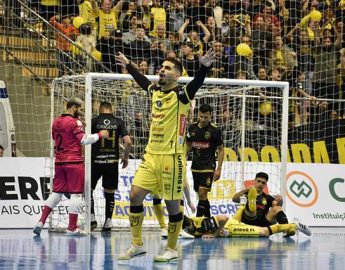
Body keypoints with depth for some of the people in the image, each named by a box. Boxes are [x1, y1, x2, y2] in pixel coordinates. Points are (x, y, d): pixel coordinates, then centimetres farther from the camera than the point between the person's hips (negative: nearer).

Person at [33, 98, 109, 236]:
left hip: (59, 161, 7)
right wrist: (100, 135, -8)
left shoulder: (56, 122, 10)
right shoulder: (75, 122, -11)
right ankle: (72, 228, -1)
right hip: (74, 162, -7)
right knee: (76, 194, -1)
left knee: (57, 192, 13)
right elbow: (84, 139, -17)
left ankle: (41, 222, 5)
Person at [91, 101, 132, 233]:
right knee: (109, 193, 10)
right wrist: (125, 157, 8)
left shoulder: (94, 121, -1)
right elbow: (128, 142, -6)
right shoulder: (119, 122, 3)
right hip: (112, 162, 2)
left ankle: (92, 218, 5)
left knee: (89, 189, 14)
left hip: (96, 161, -2)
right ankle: (108, 223, 8)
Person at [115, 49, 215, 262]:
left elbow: (196, 83, -27)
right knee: (135, 195, 1)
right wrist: (128, 65, 43)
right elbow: (142, 80, 32)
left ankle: (172, 249, 15)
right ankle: (137, 245, 13)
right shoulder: (155, 91, 11)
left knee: (172, 204, 1)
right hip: (151, 155, 6)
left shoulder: (181, 94, -8)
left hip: (172, 157, -6)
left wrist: (204, 67, -44)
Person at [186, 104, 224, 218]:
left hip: (208, 167, -5)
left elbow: (221, 150, -3)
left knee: (202, 193, -15)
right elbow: (188, 146, 15)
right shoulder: (192, 128, 3)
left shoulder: (215, 130, -9)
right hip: (195, 166, 5)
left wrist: (219, 169, -8)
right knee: (200, 195, 10)